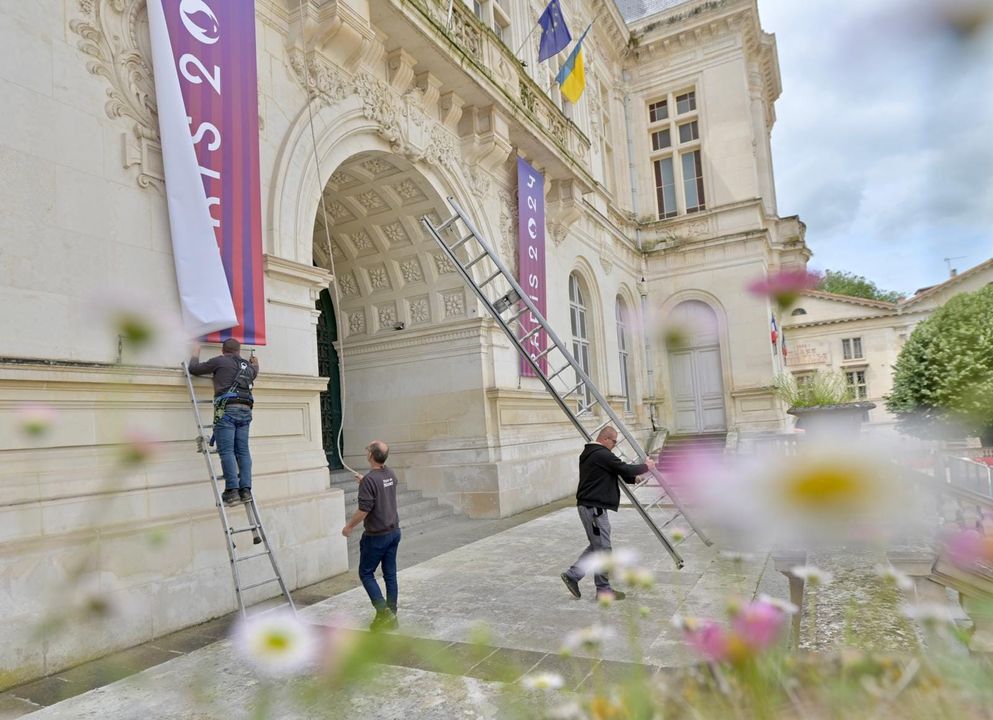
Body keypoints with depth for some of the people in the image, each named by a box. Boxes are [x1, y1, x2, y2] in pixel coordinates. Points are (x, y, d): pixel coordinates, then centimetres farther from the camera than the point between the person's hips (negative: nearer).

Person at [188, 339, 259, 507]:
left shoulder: (220, 361, 8)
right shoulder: (248, 366, 23)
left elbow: (194, 369, 15)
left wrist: (196, 353, 34)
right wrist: (255, 364, 68)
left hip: (227, 410, -5)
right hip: (245, 411, 5)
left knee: (226, 451, -8)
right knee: (242, 451, 5)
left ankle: (232, 491, -14)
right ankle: (245, 490, 0)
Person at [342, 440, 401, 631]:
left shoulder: (369, 480, -22)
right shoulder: (390, 474, 3)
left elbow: (364, 510, -21)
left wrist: (349, 526, -6)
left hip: (376, 536, -7)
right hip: (394, 531, 7)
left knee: (366, 573, 8)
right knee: (390, 574, 12)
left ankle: (383, 612, -2)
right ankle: (391, 616, 17)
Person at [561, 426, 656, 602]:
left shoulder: (587, 454, 16)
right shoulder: (603, 455, -17)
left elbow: (617, 473, 23)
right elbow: (625, 469, -14)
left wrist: (634, 478, 18)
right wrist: (646, 467, 3)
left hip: (587, 506, 10)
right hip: (594, 507, -10)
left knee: (597, 546, 18)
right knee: (602, 549, 1)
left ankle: (572, 575, 18)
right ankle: (604, 590, 11)